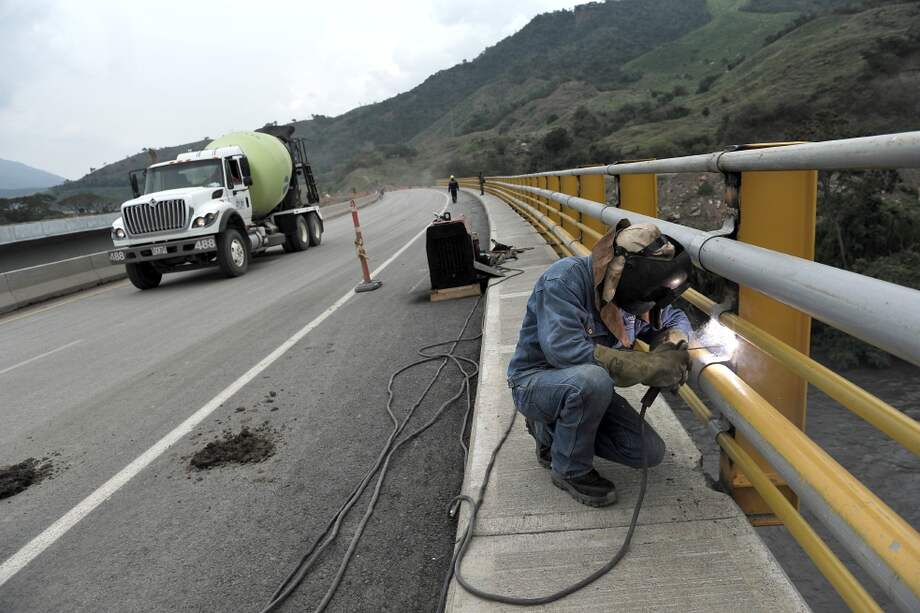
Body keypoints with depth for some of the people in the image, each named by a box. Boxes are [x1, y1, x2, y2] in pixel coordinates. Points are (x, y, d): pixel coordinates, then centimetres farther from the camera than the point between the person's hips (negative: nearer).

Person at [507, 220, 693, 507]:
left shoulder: (631, 297, -6)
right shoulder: (566, 278, -26)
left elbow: (674, 318, 12)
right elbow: (563, 349, -37)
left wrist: (673, 342, -15)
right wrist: (650, 366, -36)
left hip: (585, 387, 7)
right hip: (535, 382, -6)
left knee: (651, 453, -3)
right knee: (592, 379, -38)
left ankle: (552, 430, 14)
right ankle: (571, 471, -10)